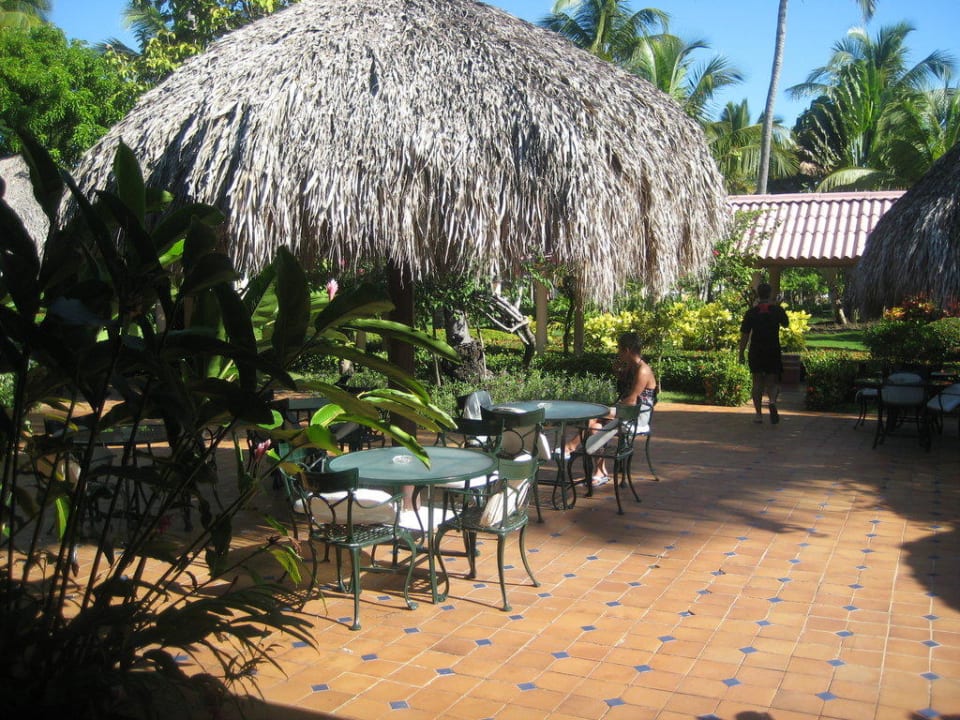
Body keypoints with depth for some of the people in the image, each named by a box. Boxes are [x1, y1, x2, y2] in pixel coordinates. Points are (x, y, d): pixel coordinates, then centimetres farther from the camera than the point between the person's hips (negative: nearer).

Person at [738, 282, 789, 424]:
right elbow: (786, 324, 19)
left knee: (757, 383, 9)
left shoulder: (751, 312, -3)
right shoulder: (778, 310, -1)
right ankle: (772, 401, -23)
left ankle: (759, 414, 8)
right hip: (773, 351, 0)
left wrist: (741, 354, 5)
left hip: (755, 352, 0)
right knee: (772, 382, 8)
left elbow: (744, 335, -3)